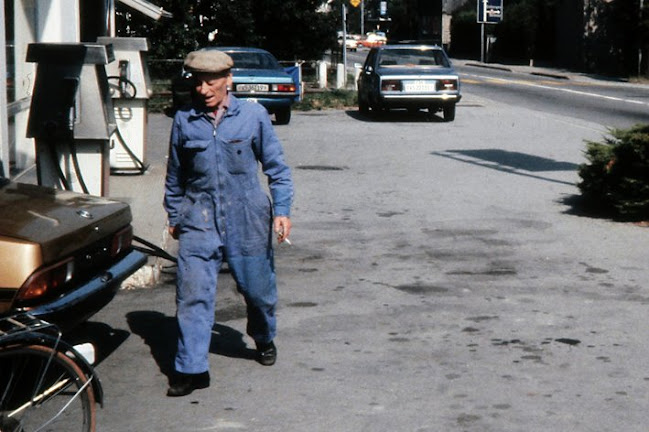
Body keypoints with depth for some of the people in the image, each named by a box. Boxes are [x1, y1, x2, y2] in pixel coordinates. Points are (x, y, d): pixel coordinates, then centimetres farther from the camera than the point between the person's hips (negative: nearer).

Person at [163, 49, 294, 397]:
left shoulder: (253, 115, -2)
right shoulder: (184, 121, 3)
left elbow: (276, 166, 4)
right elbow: (175, 175, 14)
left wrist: (281, 209, -3)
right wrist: (174, 216, 17)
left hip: (247, 219, 0)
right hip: (198, 221, 1)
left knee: (258, 290, 12)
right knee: (192, 294, -7)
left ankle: (264, 340, 42)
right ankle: (191, 368, 0)